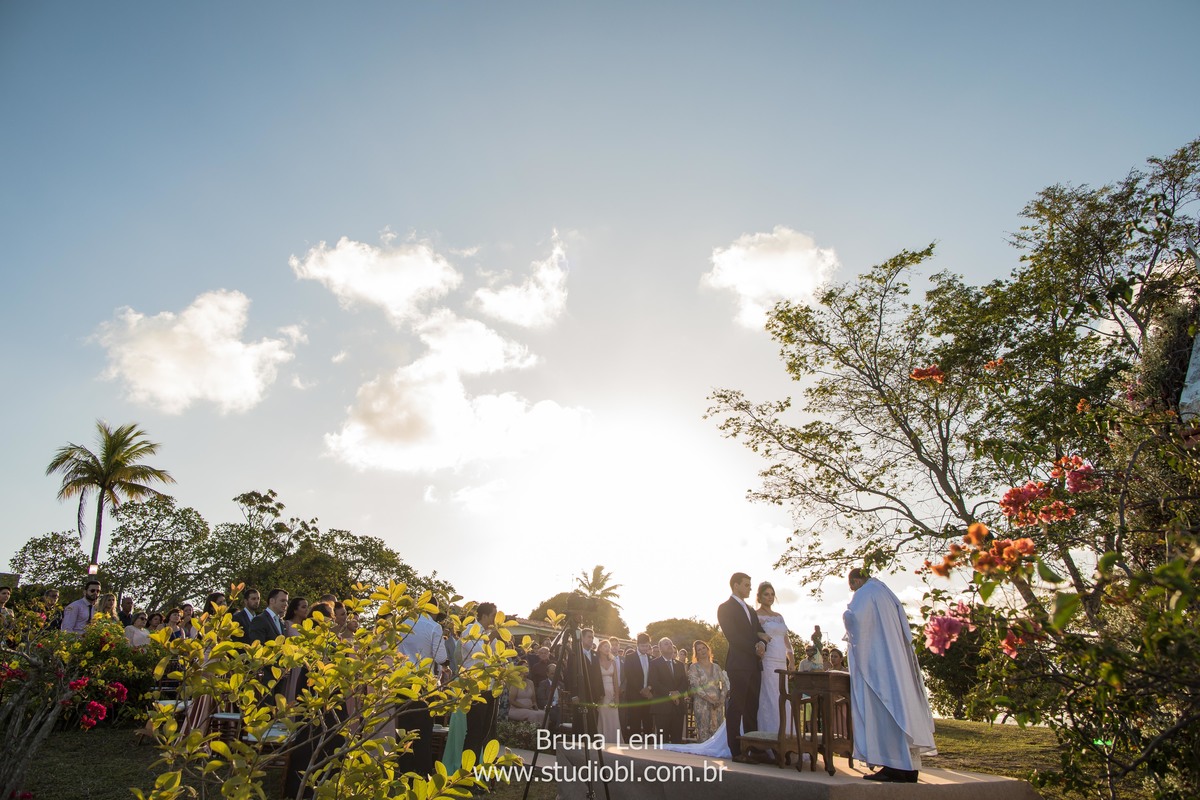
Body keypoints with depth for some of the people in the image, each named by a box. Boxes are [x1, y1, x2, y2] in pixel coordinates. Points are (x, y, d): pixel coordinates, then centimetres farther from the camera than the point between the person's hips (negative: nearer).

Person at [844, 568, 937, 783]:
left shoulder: (864, 594, -7)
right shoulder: (886, 593, 19)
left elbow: (853, 616, -26)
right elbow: (904, 628, 25)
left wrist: (845, 614, -5)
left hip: (877, 660, -9)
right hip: (897, 659, 9)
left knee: (881, 709, -7)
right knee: (900, 705, 9)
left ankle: (894, 766, -8)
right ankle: (909, 767, 12)